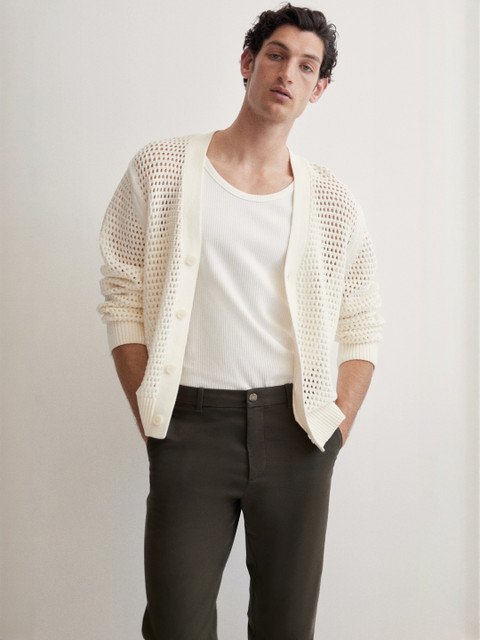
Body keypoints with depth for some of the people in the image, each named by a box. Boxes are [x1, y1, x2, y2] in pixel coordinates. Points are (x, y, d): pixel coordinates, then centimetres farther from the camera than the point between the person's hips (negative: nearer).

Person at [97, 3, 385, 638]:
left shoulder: (333, 202, 5)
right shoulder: (161, 168, 0)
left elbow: (362, 326, 11)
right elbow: (122, 298, 0)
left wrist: (339, 424, 1)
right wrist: (150, 420, -5)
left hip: (295, 428, 2)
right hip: (191, 425, -2)